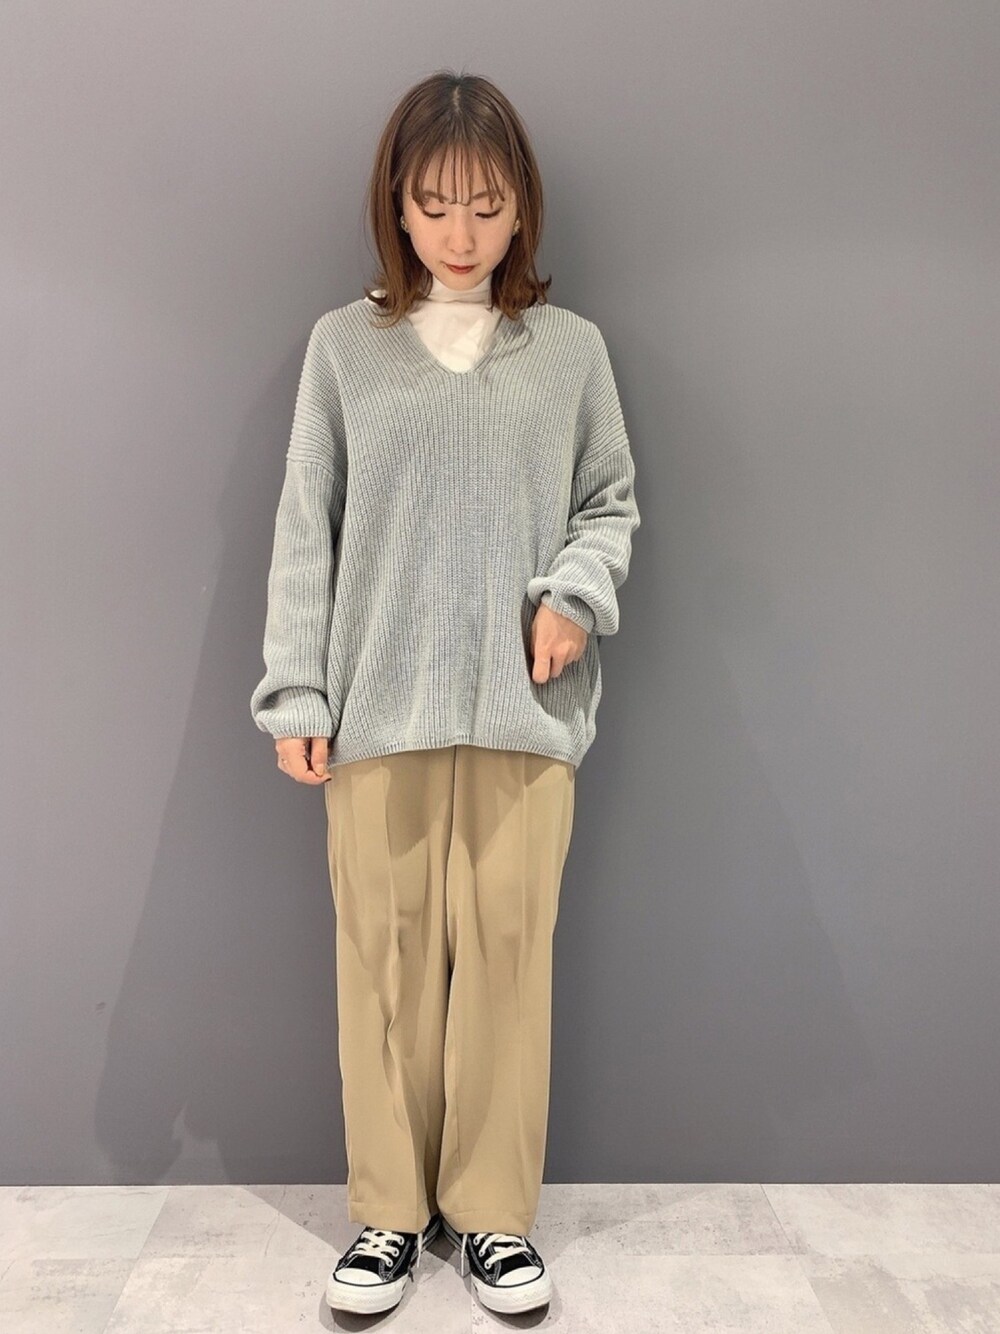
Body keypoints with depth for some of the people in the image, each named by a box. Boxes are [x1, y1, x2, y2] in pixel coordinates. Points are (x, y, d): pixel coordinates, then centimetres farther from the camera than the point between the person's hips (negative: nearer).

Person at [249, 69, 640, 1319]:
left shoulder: (571, 347, 7)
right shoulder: (344, 343, 6)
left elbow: (611, 503, 12)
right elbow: (306, 530, 4)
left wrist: (577, 593, -9)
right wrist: (296, 694, 0)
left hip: (525, 710, 1)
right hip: (377, 710, 0)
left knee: (508, 957, 5)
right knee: (384, 960, 7)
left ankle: (494, 1210, 25)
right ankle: (390, 1208, 27)